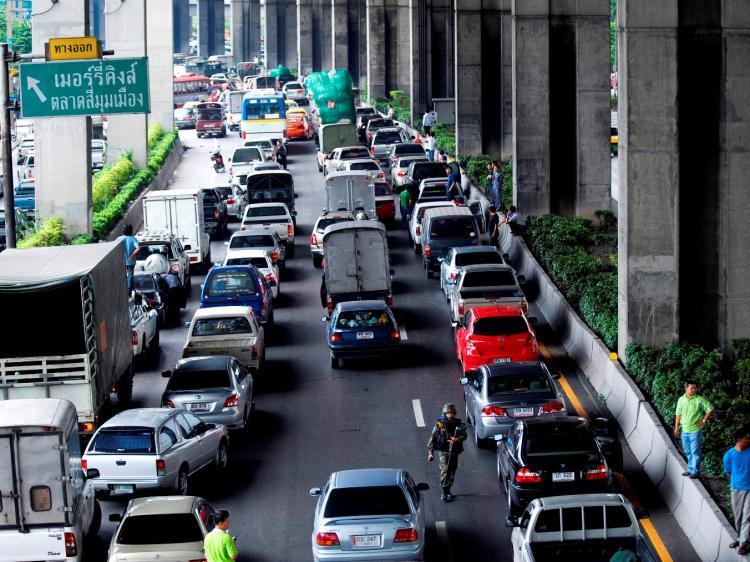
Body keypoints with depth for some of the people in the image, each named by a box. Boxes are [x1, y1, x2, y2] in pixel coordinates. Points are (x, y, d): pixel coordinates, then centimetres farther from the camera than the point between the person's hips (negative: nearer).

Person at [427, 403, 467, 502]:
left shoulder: (458, 424, 1)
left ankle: (448, 491, 26)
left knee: (452, 471, 12)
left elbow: (464, 435, -5)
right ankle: (445, 493, -14)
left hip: (454, 451, 4)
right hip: (444, 451, -4)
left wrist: (457, 440, -26)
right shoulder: (439, 424, -6)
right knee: (444, 471, -13)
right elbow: (432, 438, -3)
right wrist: (430, 452, -6)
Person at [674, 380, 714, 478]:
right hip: (684, 430, 5)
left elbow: (710, 410, -4)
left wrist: (703, 420, -8)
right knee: (688, 451, 14)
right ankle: (690, 469, 26)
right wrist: (676, 427, 12)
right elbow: (678, 414, 11)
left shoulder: (700, 400, -10)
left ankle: (695, 471, 6)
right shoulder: (681, 399, 4)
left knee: (695, 451, -2)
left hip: (695, 430, -5)